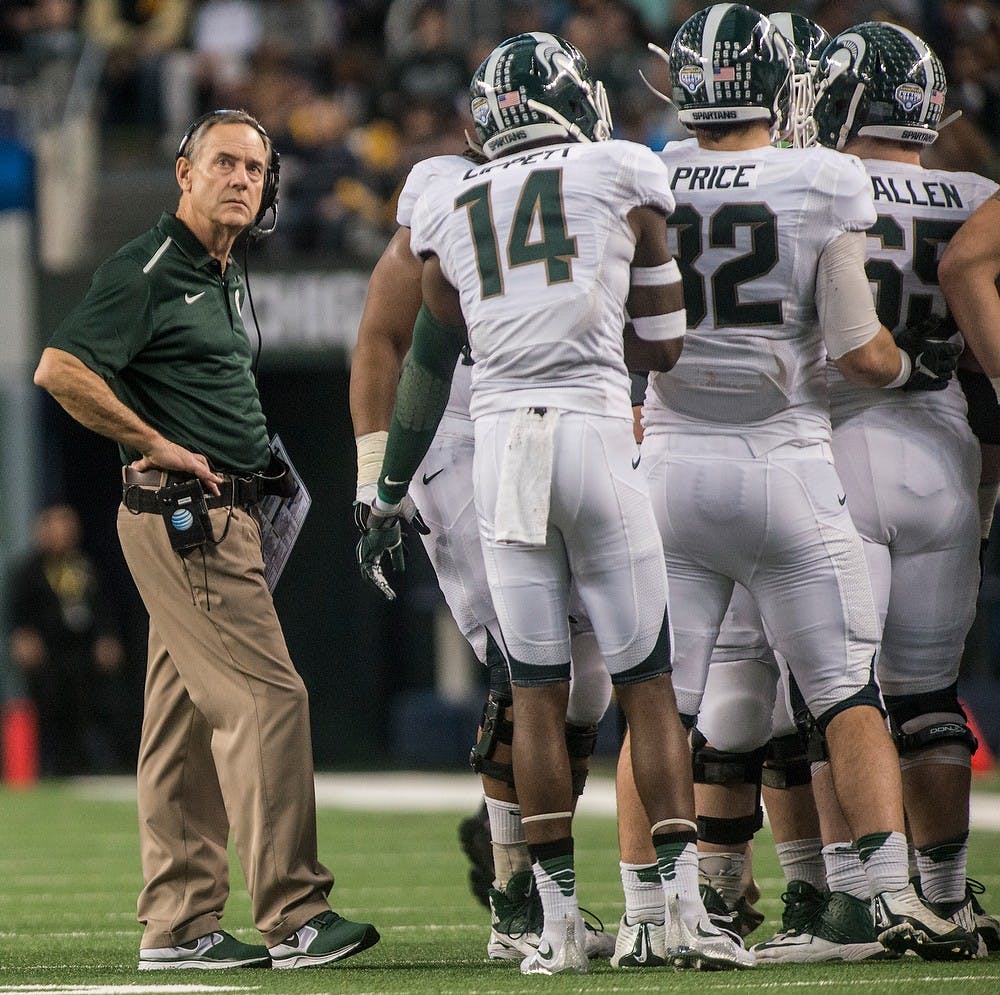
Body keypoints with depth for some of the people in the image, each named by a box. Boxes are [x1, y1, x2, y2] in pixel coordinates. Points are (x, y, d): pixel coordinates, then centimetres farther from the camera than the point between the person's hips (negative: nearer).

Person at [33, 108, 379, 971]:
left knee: (189, 716, 9)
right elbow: (61, 371, -21)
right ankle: (294, 915, -13)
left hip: (223, 513, 10)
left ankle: (179, 924, 12)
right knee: (267, 697, -13)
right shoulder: (147, 270, -11)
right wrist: (158, 447, -16)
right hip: (182, 514, -10)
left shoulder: (227, 280, 18)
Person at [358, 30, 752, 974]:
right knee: (646, 683, 2)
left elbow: (426, 365, 15)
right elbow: (662, 345, 10)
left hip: (499, 439, 2)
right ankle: (685, 904, -4)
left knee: (536, 689, 5)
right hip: (597, 429, -2)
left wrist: (388, 495, 22)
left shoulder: (450, 209, 13)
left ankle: (559, 921, 2)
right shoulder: (623, 180, 6)